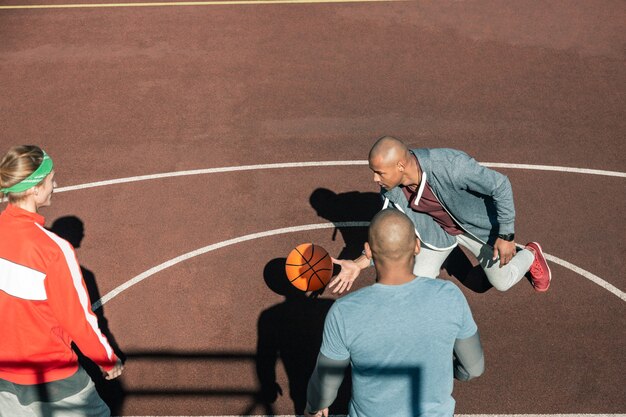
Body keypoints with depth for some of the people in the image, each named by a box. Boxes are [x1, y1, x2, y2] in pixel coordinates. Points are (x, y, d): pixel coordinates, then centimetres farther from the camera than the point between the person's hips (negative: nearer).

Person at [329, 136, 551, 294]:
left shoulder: (451, 165, -43)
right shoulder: (390, 187, -25)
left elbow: (500, 185, -28)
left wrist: (506, 236, -23)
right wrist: (360, 263, -23)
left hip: (478, 225, -3)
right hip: (437, 229, 3)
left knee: (503, 282, 14)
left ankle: (531, 254, 46)